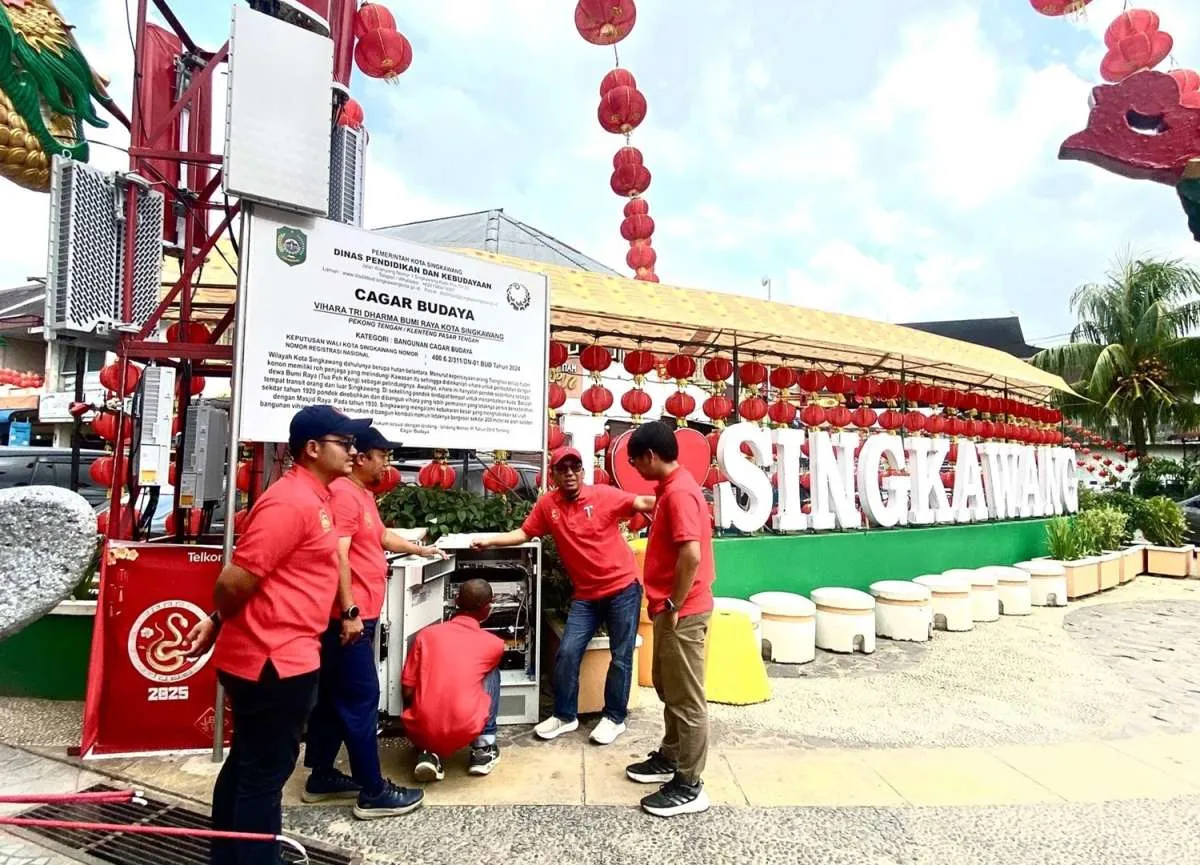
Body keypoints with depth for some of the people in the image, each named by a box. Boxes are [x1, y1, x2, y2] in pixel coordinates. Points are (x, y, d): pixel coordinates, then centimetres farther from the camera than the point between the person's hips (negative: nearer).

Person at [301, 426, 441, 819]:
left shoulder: (364, 493, 15)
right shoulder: (343, 494, -18)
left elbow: (383, 536, 31)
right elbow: (338, 556, -25)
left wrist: (421, 550, 38)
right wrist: (349, 612, -26)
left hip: (358, 614, 11)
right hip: (349, 616, -11)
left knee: (332, 697, 17)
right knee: (361, 700, -4)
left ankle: (321, 777, 29)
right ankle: (373, 792, 5)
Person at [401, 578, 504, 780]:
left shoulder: (426, 634, 7)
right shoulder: (494, 644, 7)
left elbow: (407, 692, 8)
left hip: (420, 730, 1)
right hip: (465, 731, -1)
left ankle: (427, 753, 10)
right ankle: (483, 748, 18)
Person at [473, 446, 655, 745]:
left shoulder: (604, 495, -11)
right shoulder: (547, 504, -1)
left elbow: (642, 503, -20)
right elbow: (523, 533, 7)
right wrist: (490, 540, -4)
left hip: (623, 587, -3)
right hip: (585, 594, 3)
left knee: (621, 656, 6)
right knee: (567, 653, 2)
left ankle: (615, 718, 24)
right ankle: (565, 716, 22)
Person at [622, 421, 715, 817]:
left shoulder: (679, 492, -21)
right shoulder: (674, 487, 12)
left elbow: (691, 555, -29)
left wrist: (674, 606, -19)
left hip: (682, 612, -11)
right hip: (673, 608, 11)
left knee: (687, 699, 2)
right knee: (668, 688, 22)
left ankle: (689, 787, 15)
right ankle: (669, 758, 38)